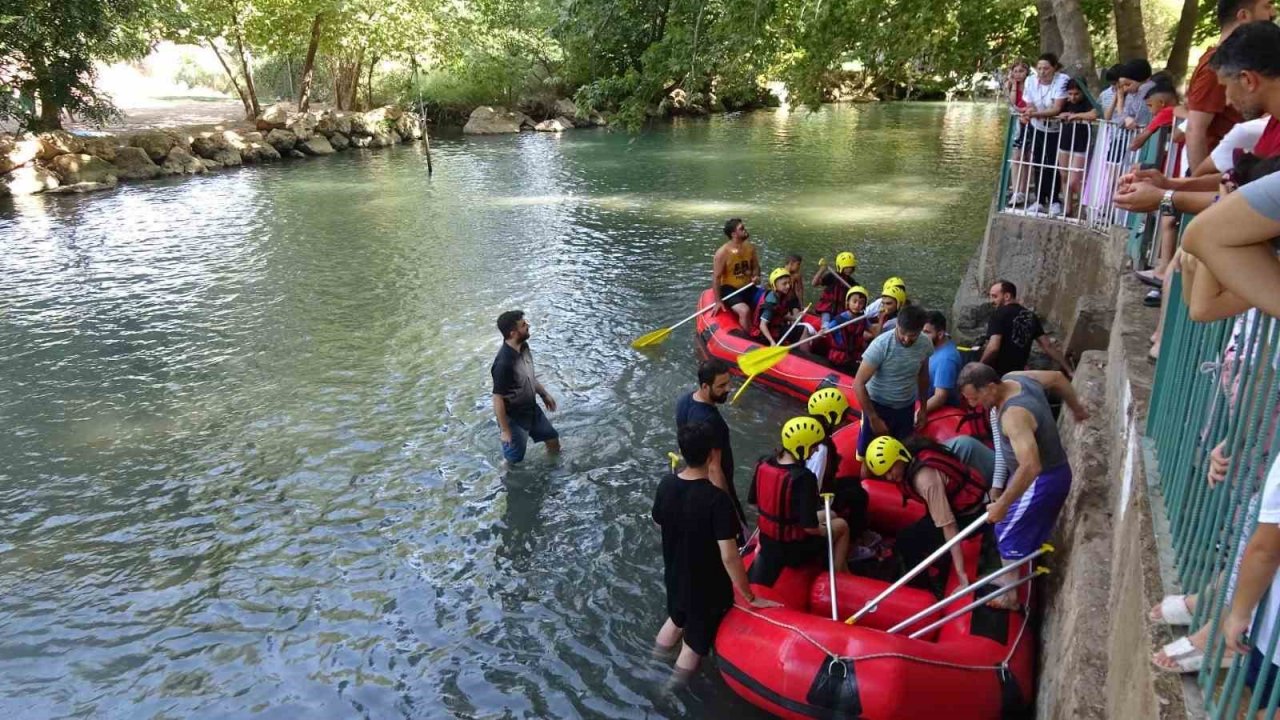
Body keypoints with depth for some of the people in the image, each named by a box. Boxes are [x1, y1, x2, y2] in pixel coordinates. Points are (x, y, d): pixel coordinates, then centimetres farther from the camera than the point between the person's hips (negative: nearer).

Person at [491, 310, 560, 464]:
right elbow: (497, 399, -27)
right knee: (515, 459, 12)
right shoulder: (504, 363, -35)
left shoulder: (523, 346, -8)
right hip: (514, 417, -8)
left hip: (531, 408, 8)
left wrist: (544, 394, 19)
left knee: (553, 440, 22)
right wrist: (505, 430, -20)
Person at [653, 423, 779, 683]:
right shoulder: (716, 499, -32)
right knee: (694, 646, 19)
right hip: (708, 588, -6)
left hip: (674, 578, 6)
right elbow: (729, 557, -30)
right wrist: (751, 598, -18)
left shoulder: (666, 485, -14)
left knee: (676, 621, 34)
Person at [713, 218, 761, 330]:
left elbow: (755, 266, 14)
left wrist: (756, 276, -9)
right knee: (745, 310, -29)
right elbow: (716, 277, -15)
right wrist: (718, 301, -16)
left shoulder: (750, 248, 0)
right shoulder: (723, 252, -17)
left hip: (748, 288, 6)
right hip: (730, 290, -6)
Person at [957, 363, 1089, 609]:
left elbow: (1030, 466, -43)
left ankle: (1008, 595, 19)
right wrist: (1077, 409, 25)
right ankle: (1010, 578, 42)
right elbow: (1057, 378, 10)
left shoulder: (1014, 415, -35)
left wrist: (1002, 504, -36)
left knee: (1009, 533, 5)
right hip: (1052, 472, 9)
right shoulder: (1016, 377, -8)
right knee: (1029, 530, 24)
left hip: (1042, 481, -9)